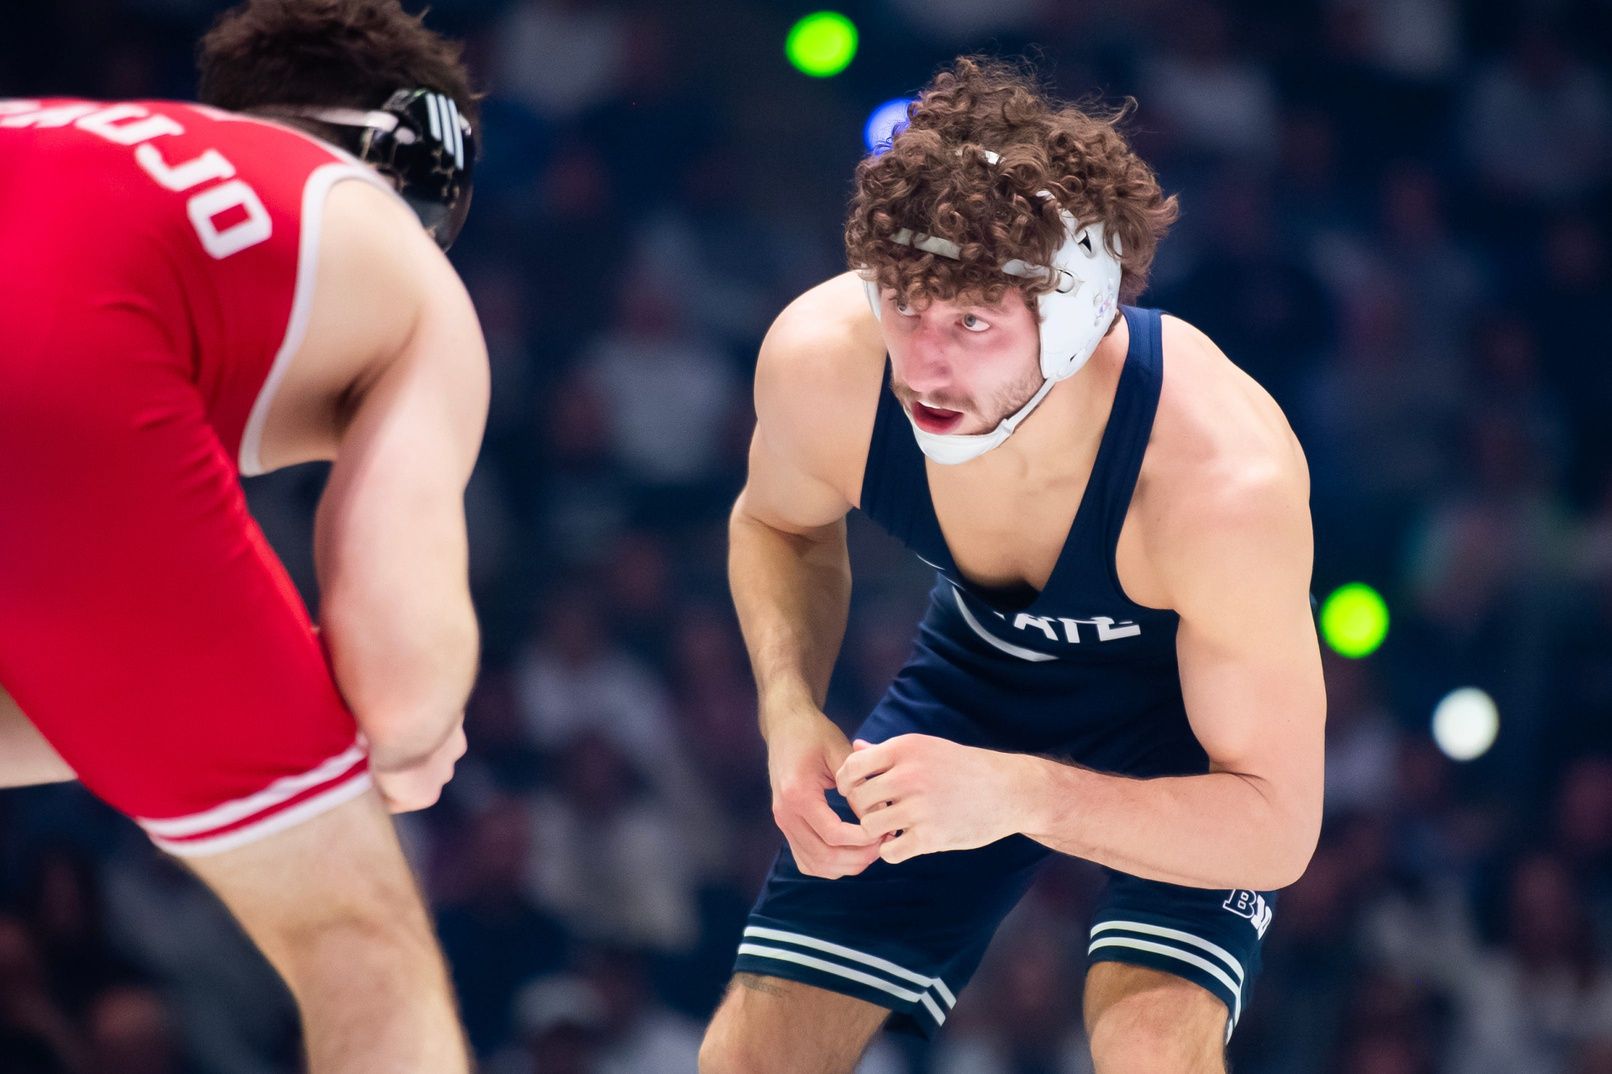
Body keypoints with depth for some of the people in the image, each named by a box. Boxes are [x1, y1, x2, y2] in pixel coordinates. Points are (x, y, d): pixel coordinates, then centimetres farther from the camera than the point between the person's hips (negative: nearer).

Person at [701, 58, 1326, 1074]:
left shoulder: (1226, 484, -40)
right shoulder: (822, 363, -29)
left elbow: (1277, 827, -31)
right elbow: (780, 526, -2)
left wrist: (1020, 795, -45)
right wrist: (790, 714, -21)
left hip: (1189, 696, -4)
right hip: (983, 667, 4)